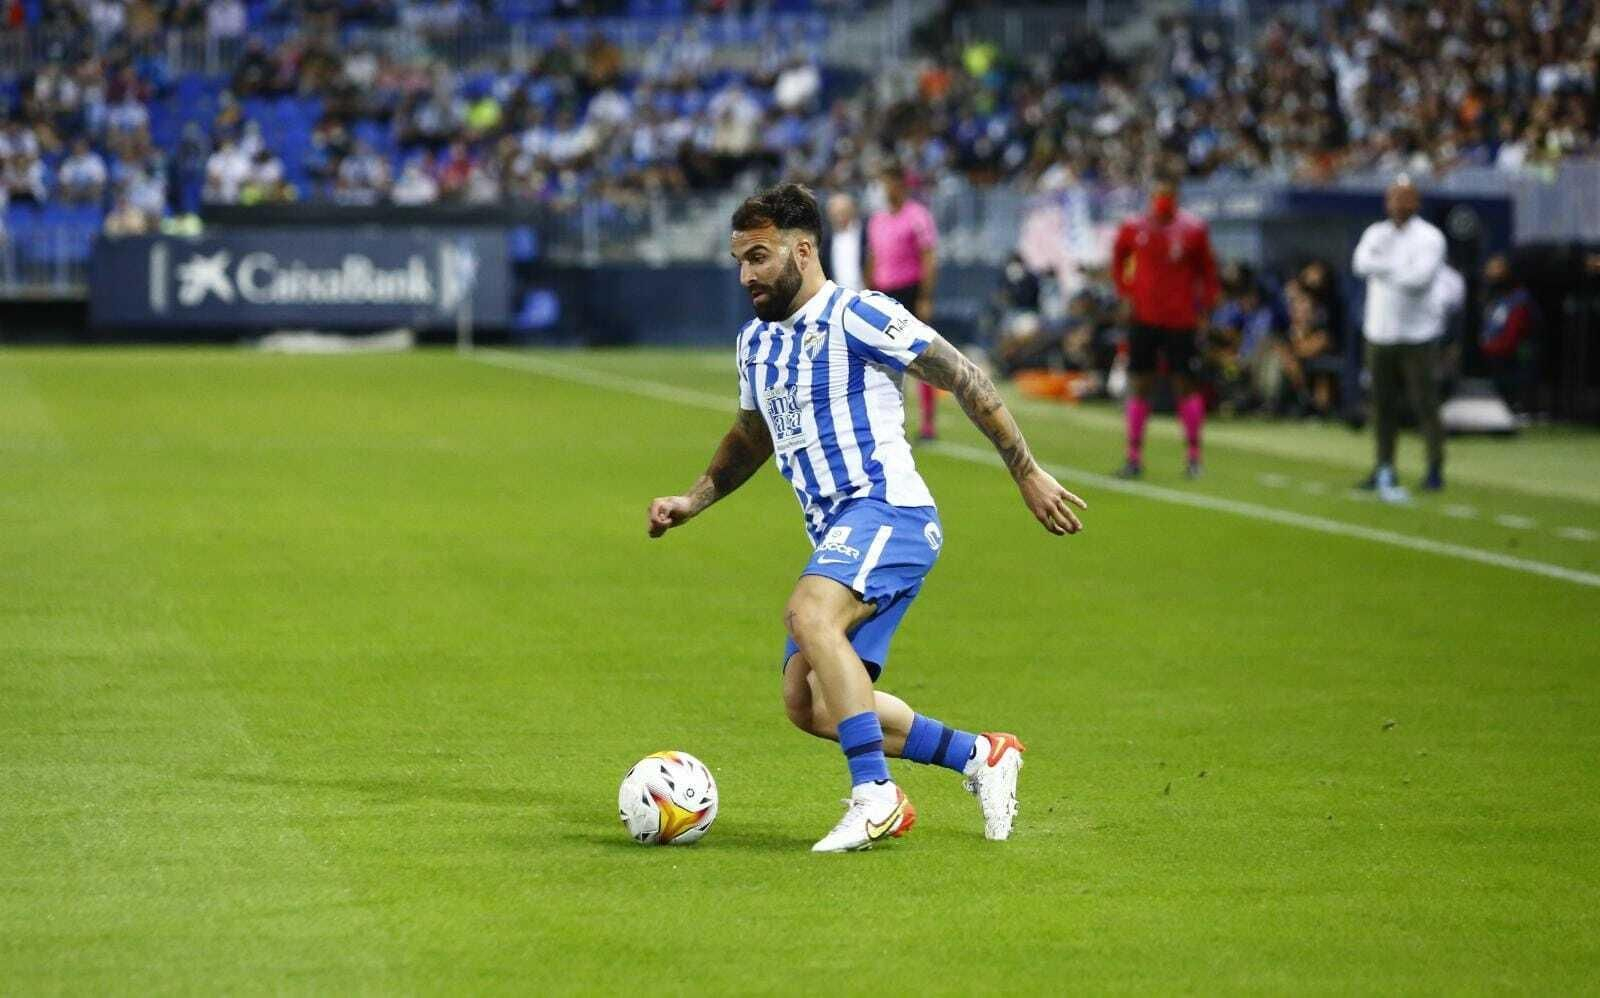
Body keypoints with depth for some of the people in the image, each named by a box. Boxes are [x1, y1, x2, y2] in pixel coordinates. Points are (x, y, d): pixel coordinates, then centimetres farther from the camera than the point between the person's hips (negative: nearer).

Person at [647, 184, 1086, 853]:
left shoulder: (857, 317, -8)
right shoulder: (756, 342, 18)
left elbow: (965, 380, -8)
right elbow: (751, 438, 35)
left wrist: (1027, 474, -10)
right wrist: (692, 502, 22)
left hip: (887, 510, -9)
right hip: (837, 534, 9)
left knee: (809, 615, -35)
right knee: (807, 704, 1)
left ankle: (875, 797, -35)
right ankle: (980, 756, 14)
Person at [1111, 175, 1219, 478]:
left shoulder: (1192, 231, -5)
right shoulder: (1133, 229, 0)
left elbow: (1207, 270, 7)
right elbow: (1118, 260, 17)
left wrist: (1205, 302, 0)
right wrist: (1125, 292, 6)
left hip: (1181, 319, -2)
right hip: (1144, 318, 2)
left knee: (1186, 384, 2)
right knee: (1139, 384, 3)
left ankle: (1193, 454, 11)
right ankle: (1134, 456, 8)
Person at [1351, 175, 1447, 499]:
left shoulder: (1429, 237, -4)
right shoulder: (1376, 233, 11)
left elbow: (1421, 277, -19)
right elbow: (1361, 263, -7)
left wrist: (1382, 268, -7)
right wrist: (1397, 268, -15)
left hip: (1417, 335, -5)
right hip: (1379, 333, 5)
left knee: (1425, 402, -5)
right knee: (1383, 403, 8)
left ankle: (1436, 467, 1)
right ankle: (1384, 468, 16)